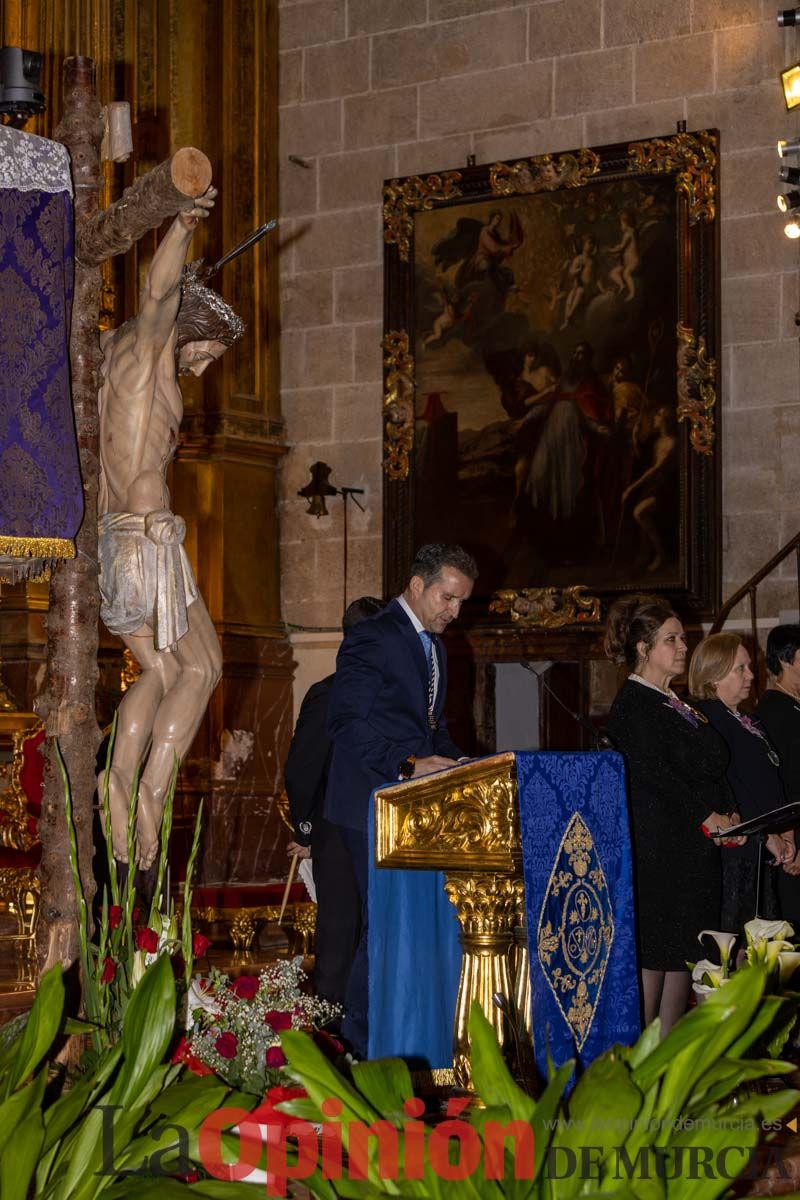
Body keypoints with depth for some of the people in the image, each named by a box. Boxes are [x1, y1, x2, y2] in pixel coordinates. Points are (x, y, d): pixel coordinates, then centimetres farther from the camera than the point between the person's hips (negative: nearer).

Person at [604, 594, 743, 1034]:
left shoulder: (674, 704, 18)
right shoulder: (634, 704, -9)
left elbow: (708, 768, 19)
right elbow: (653, 775, -17)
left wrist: (727, 814, 3)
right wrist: (704, 818, -15)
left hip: (692, 849, 9)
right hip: (657, 847, -9)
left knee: (682, 952, 8)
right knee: (652, 952, -8)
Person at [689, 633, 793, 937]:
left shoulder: (750, 723, 18)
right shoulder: (707, 719, -10)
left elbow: (772, 784, 19)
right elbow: (730, 790, -16)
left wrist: (786, 834, 4)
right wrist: (768, 837, -13)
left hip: (764, 854, 9)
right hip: (733, 851, -9)